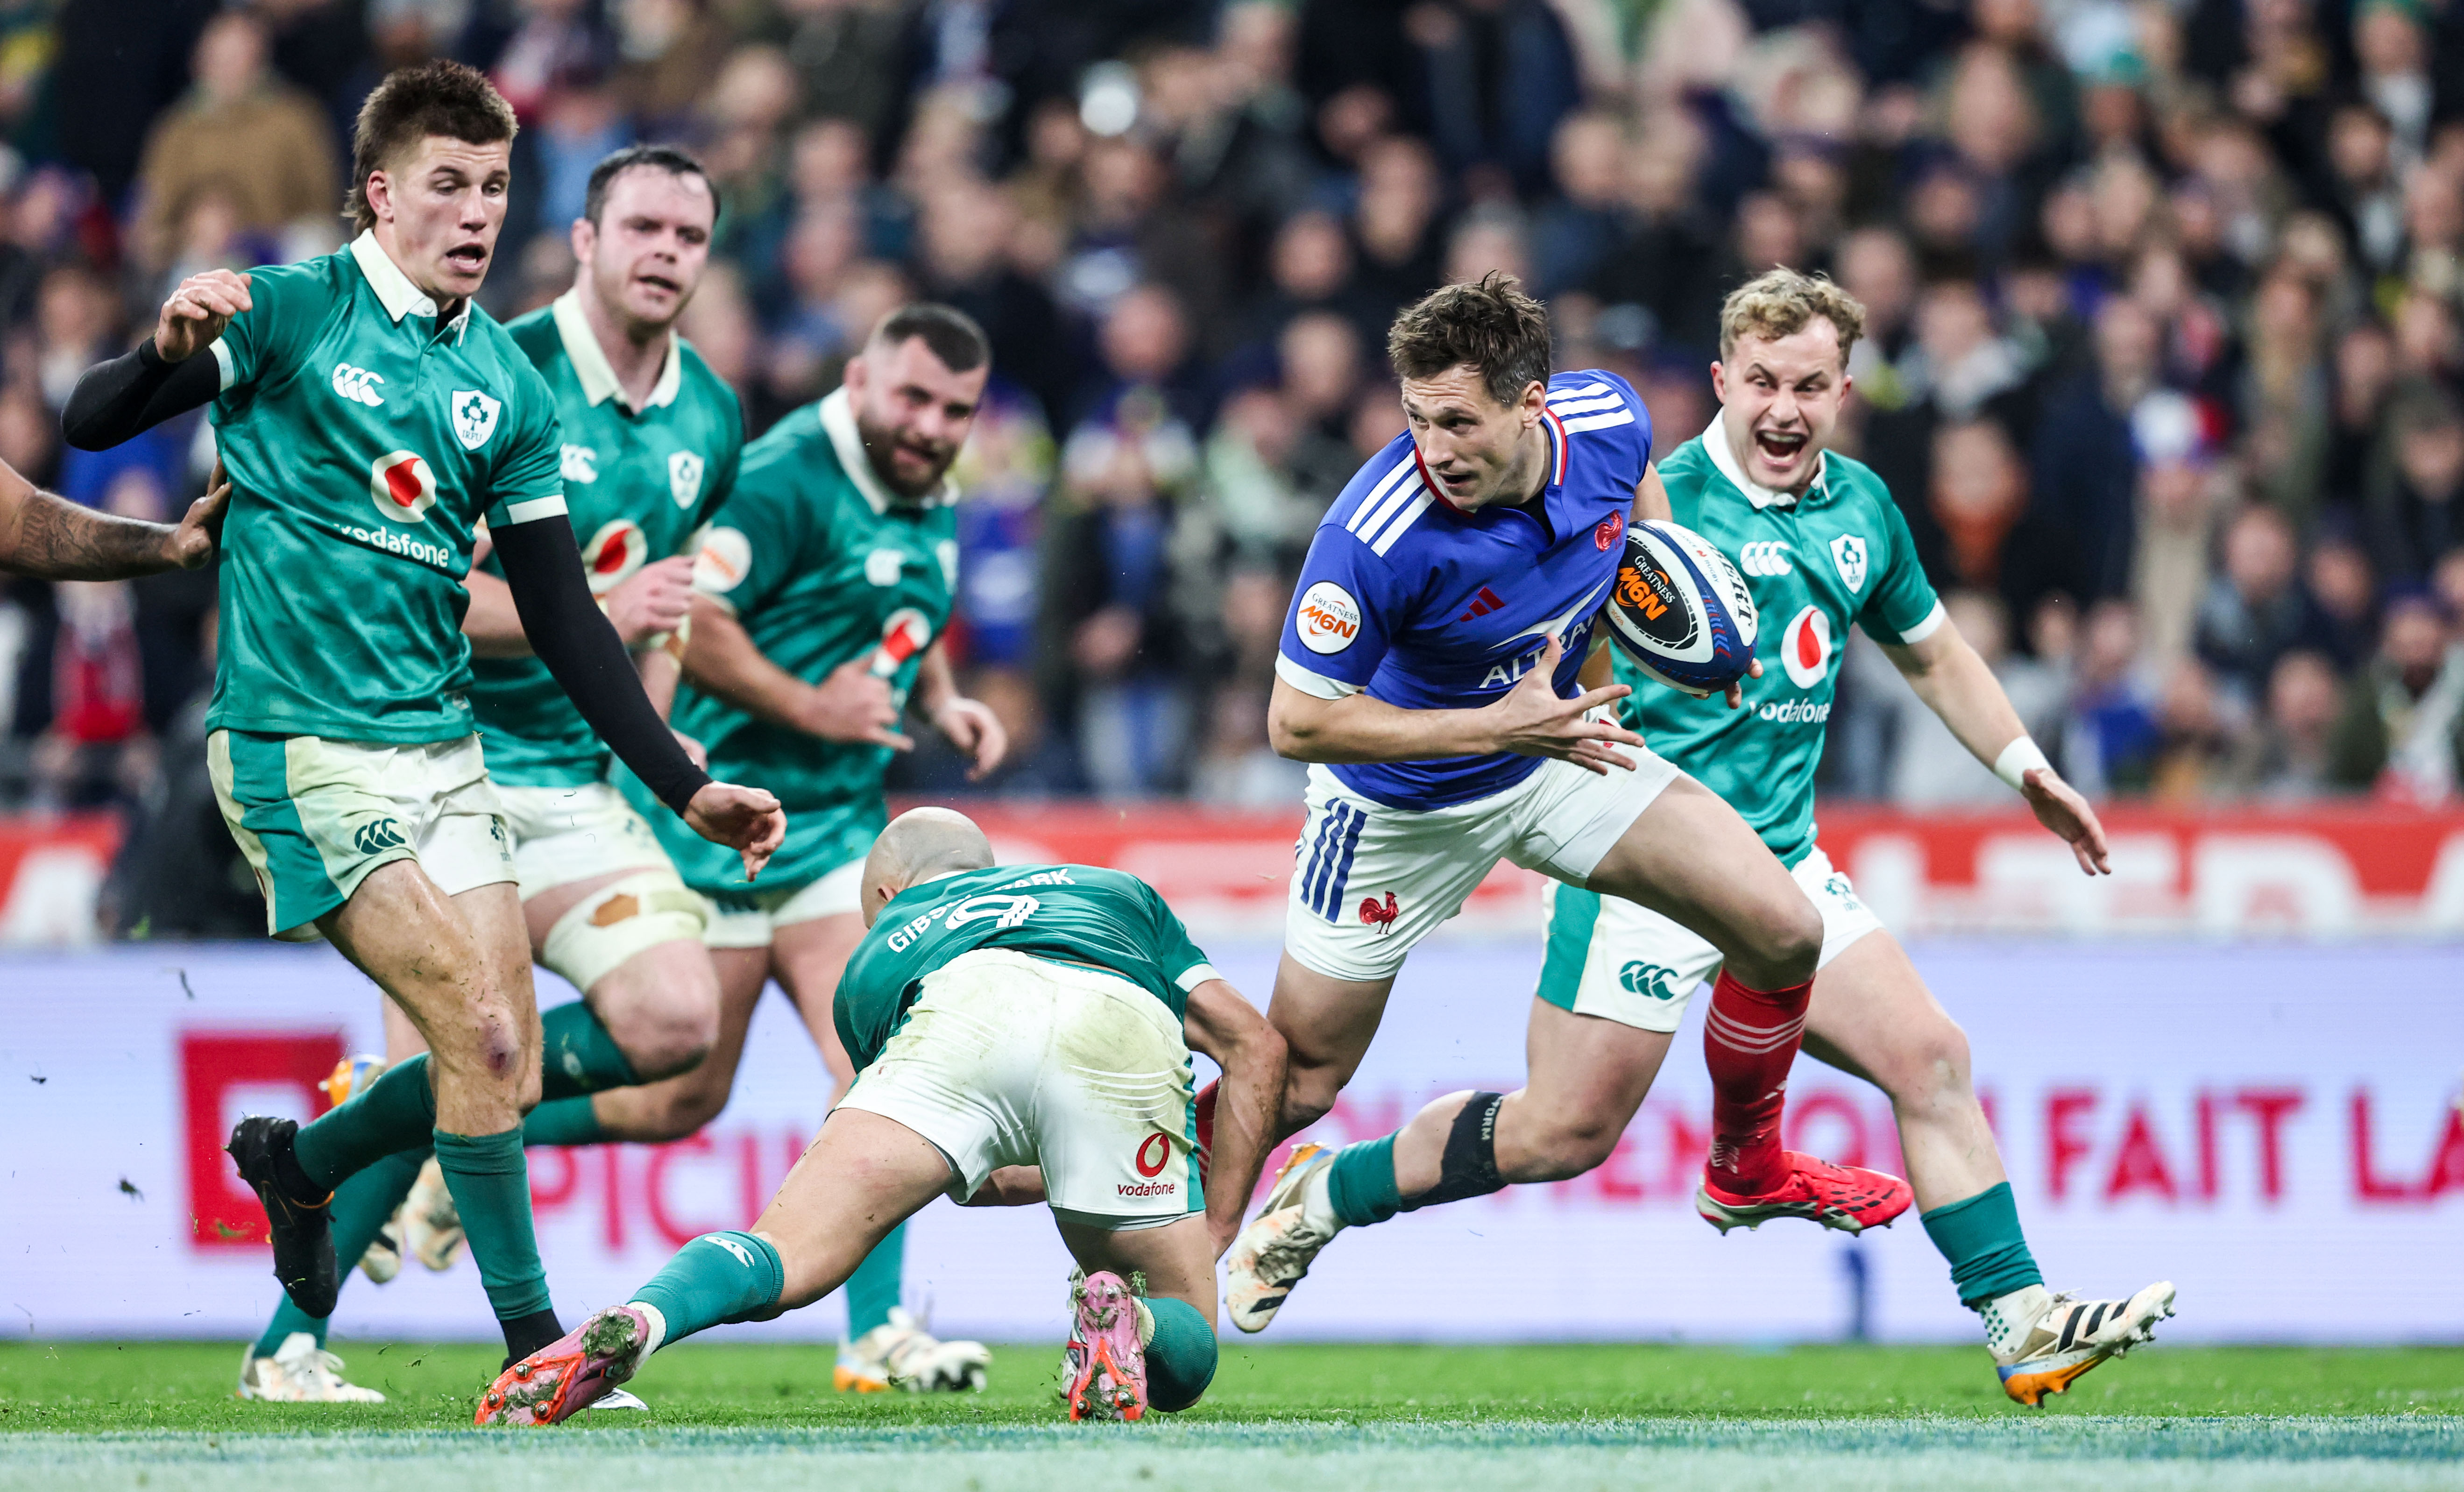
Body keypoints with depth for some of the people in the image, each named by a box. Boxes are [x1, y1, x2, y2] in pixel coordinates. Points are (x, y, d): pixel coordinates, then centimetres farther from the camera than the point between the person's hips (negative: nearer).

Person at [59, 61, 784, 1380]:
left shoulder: (507, 387, 10)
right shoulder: (290, 316, -5)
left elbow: (562, 619, 12)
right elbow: (91, 422, -10)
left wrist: (685, 787, 7)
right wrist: (169, 352, -32)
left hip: (440, 748, 6)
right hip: (300, 750, -6)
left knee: (510, 1073, 2)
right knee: (480, 1029, -17)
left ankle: (297, 1163, 30)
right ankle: (534, 1340, -8)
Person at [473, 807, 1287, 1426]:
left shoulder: (873, 962, 42)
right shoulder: (1114, 892, 45)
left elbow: (965, 1176, 46)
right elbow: (1254, 1043, 34)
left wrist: (1055, 1176, 62)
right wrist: (1215, 1228, 36)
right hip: (1123, 1027, 1)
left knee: (781, 1263, -6)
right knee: (1183, 1356, 15)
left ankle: (635, 1324, -38)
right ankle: (1126, 1327, -21)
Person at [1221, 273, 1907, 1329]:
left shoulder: (1606, 420, -20)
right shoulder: (1378, 537, -37)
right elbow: (1297, 721, -29)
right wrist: (1498, 727, -32)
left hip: (1553, 749, 5)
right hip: (1400, 802, -5)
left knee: (1782, 932, -4)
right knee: (1293, 1087, 0)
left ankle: (1749, 1170, 21)